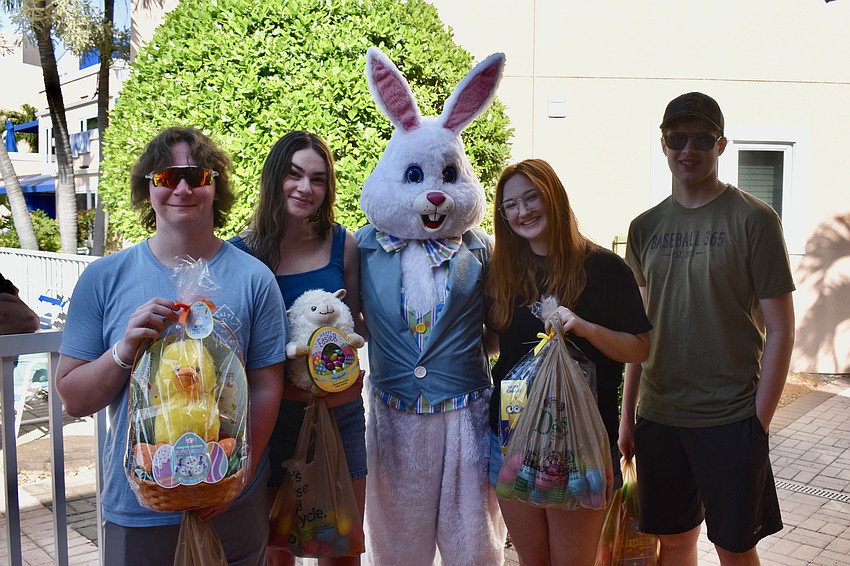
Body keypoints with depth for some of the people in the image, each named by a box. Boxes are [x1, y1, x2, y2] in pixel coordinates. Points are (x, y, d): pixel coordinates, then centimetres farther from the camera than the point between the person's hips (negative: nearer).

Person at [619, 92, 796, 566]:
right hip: (658, 417, 4)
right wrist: (627, 415, 10)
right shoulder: (646, 227, 6)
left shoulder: (753, 219, -7)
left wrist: (759, 422, -10)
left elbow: (780, 330, -7)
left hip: (730, 420, -4)